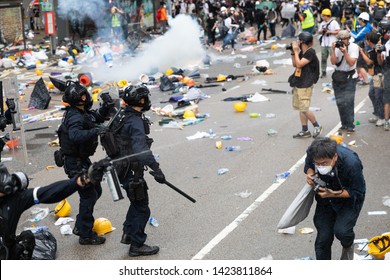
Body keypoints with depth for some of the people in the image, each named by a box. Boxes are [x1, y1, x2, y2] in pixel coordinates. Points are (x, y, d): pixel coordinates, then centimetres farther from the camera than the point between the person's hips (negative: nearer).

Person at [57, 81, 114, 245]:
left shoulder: (83, 112, 5)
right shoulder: (75, 117, -25)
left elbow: (99, 117, 20)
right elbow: (75, 136, -43)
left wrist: (107, 105, 2)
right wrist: (94, 131, -51)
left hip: (82, 159, 10)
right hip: (75, 162, -10)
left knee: (96, 191, 18)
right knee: (88, 195, -3)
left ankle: (80, 226, 29)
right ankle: (85, 235, 8)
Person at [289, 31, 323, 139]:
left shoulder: (310, 52, -15)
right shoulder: (302, 52, 12)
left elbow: (299, 64, -22)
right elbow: (295, 64, 19)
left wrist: (296, 51, -15)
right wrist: (293, 53, 8)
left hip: (305, 85, -9)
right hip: (298, 84, 9)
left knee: (304, 109, -8)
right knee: (301, 109, 10)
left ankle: (317, 127, 9)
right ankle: (305, 131, 15)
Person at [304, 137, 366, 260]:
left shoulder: (351, 163, -36)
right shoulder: (312, 153, -24)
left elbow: (357, 192, -22)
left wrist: (333, 194, -35)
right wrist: (310, 174, -22)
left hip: (349, 198, -4)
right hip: (325, 197, 4)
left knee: (341, 230, -24)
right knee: (323, 237, -1)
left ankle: (348, 246, 14)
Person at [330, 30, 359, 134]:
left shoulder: (354, 47, -7)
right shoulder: (337, 47, 2)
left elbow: (351, 63, -16)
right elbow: (333, 62, -9)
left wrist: (345, 52, -24)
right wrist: (333, 50, -19)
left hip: (349, 78, -4)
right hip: (337, 77, 4)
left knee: (348, 102, -11)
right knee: (340, 103, 6)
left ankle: (350, 126, -6)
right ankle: (344, 124, 18)